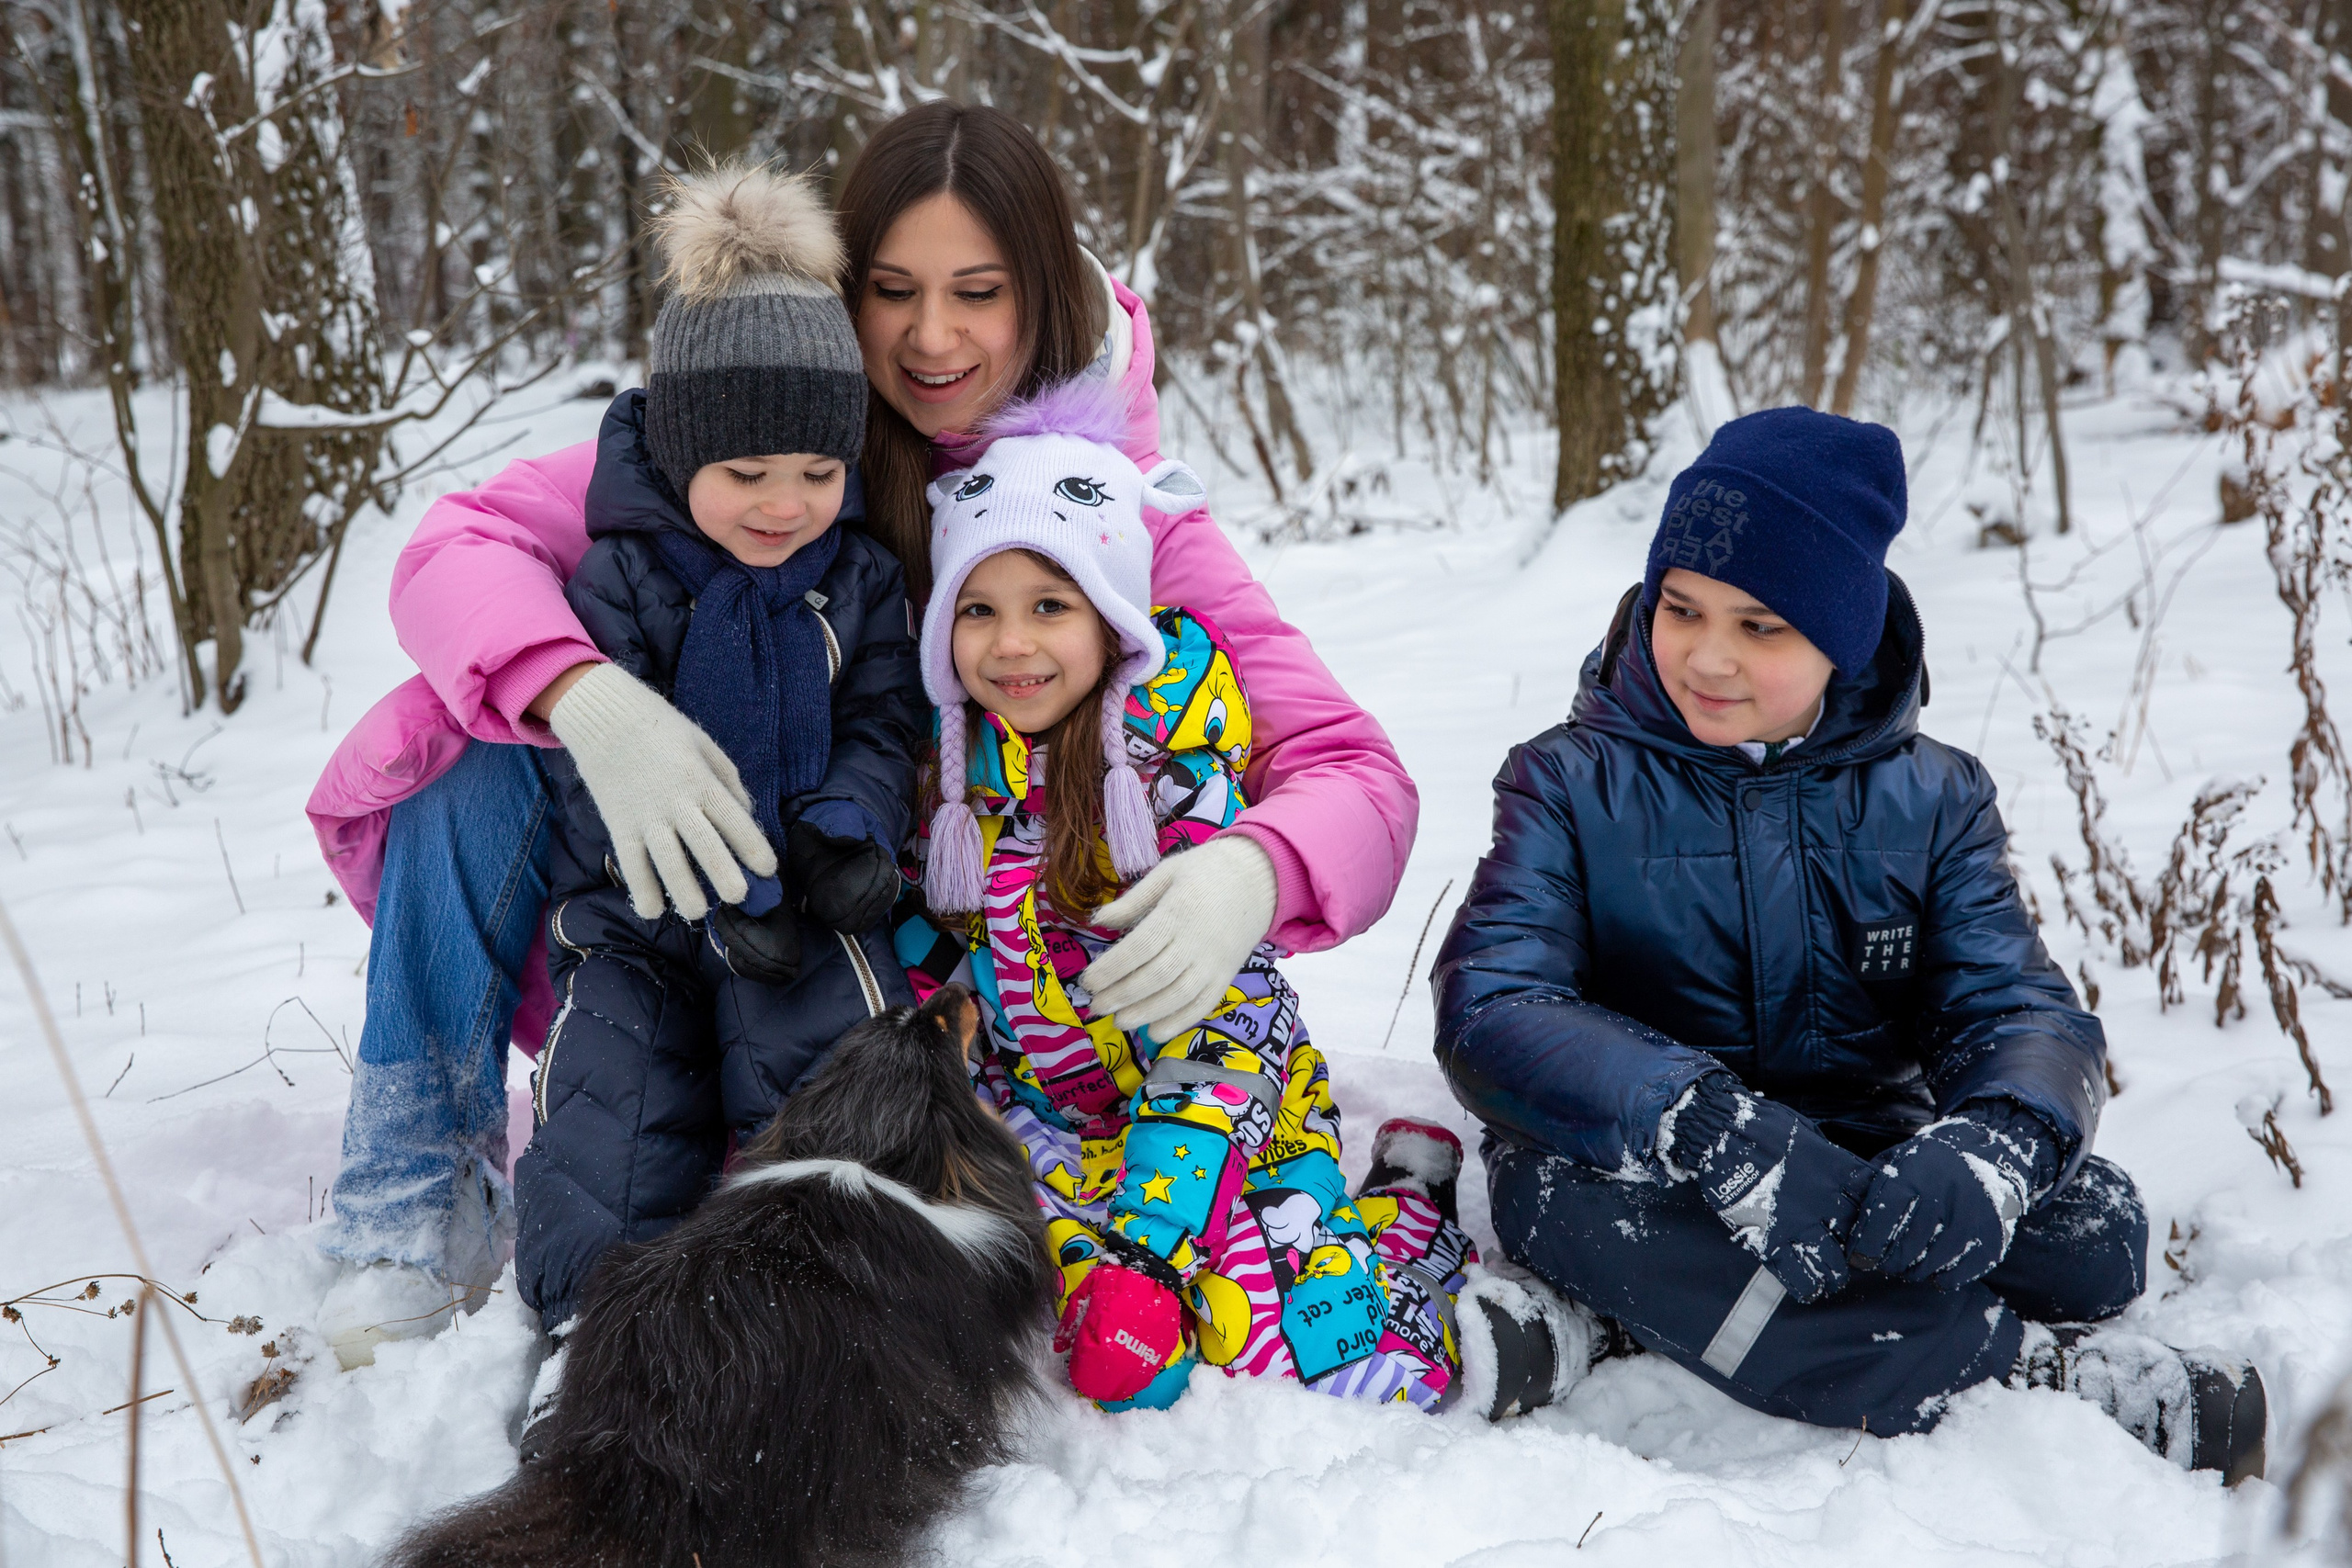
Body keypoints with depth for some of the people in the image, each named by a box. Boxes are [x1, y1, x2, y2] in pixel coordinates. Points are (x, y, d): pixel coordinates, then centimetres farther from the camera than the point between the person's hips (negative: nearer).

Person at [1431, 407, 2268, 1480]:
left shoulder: (1931, 799, 4)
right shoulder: (1571, 785, -3)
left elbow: (2018, 1006, -7)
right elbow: (1491, 1007, -18)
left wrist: (1993, 1145, -34)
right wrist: (1708, 1128, -36)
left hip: (1867, 1169, 2)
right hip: (1655, 1177, -1)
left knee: (2091, 1228, -24)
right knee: (1559, 1185, -36)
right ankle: (2046, 1372, -28)